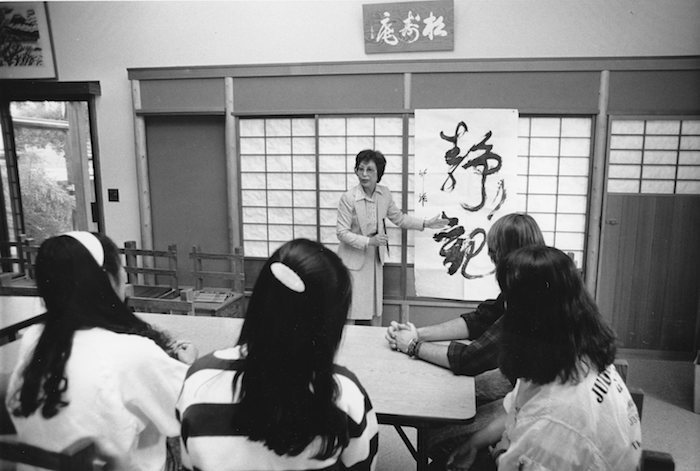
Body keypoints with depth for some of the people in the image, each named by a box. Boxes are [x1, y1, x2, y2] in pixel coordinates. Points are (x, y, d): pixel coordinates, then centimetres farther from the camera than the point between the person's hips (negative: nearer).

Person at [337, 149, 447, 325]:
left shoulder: (384, 193, -4)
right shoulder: (348, 198, -19)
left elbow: (399, 218, 11)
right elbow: (342, 232, -17)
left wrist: (425, 223, 4)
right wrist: (369, 241, -25)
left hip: (375, 258, 5)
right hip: (354, 259, -5)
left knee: (376, 308, 14)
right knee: (351, 309, 0)